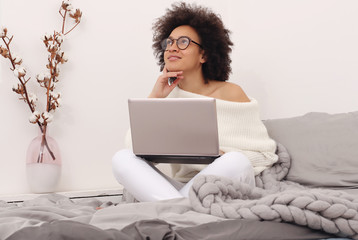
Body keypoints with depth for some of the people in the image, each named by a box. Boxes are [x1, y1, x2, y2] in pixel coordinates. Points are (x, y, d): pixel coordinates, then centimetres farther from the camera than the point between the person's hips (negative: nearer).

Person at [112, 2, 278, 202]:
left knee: (235, 161, -35)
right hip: (182, 187, 3)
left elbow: (264, 154, -1)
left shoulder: (230, 93, 1)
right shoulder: (167, 98, 11)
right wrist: (154, 99, -7)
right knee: (122, 159, -17)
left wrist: (224, 156, -18)